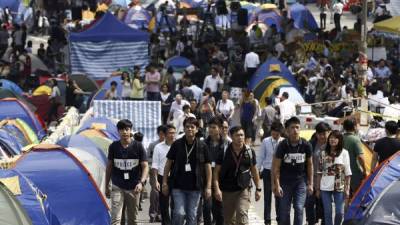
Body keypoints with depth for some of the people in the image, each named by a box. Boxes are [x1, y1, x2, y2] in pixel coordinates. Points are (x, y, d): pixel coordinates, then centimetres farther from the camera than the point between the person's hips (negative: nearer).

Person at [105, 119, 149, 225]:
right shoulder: (113, 147, 0)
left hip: (133, 188, 1)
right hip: (117, 187, -1)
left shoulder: (138, 146, -4)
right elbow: (109, 167, 10)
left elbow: (145, 166, -5)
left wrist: (141, 182, -21)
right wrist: (107, 186, 11)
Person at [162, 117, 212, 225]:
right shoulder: (177, 144, -1)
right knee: (179, 213, -12)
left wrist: (208, 187, 0)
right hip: (178, 186, -1)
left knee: (192, 216, 6)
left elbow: (207, 166, 4)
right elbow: (168, 163, 5)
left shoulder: (202, 146, 0)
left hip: (195, 187, 1)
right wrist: (165, 182, 1)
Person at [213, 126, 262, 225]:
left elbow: (254, 171, 10)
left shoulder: (250, 152, -1)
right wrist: (217, 189, -14)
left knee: (242, 215, -19)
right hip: (227, 191, 1)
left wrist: (258, 188, 9)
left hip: (243, 190, -1)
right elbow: (216, 171, -4)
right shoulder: (224, 152, -5)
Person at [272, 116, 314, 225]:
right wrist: (277, 185, -13)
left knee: (299, 208, -9)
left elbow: (310, 165, 5)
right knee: (284, 211, 5)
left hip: (301, 181, 0)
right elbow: (276, 167, -7)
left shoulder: (306, 145, -6)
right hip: (285, 181, 0)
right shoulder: (283, 146, -10)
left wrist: (310, 183, 4)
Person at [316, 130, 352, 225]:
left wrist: (347, 189, -4)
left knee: (340, 212, -1)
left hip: (339, 187, -1)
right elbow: (320, 172, 9)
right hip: (325, 187, 1)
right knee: (327, 213, 3)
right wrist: (318, 188, 6)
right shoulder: (323, 153, 5)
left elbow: (348, 173, 1)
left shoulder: (344, 153, 0)